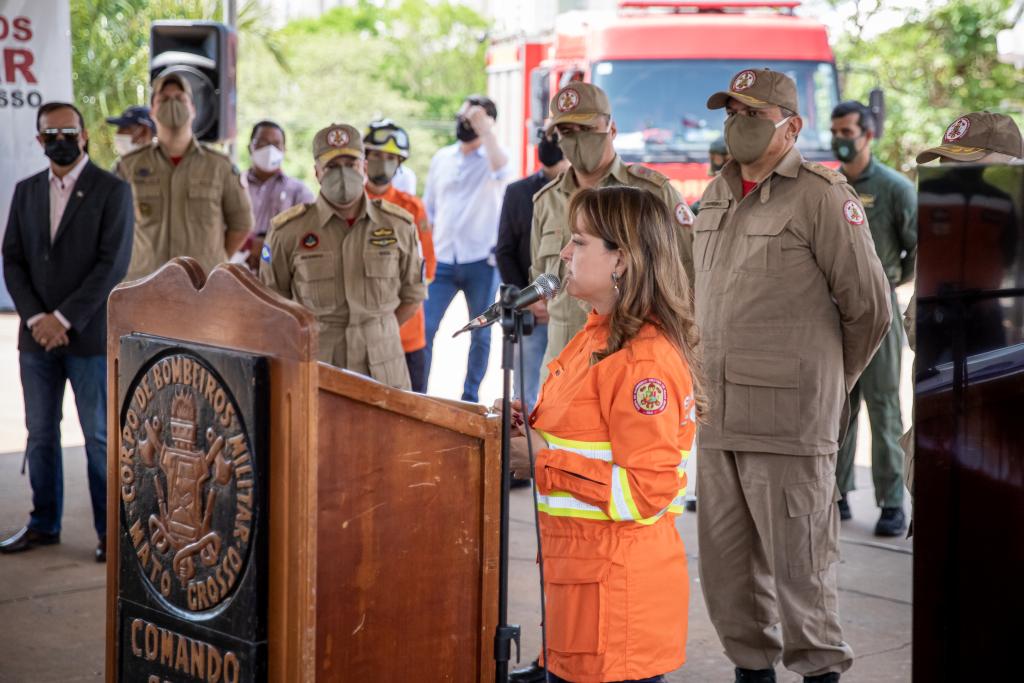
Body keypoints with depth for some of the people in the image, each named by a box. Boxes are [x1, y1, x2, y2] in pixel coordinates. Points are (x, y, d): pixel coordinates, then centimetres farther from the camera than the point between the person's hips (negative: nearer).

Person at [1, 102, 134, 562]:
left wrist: (64, 318, -15)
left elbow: (112, 264, -12)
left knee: (100, 437, 1)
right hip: (37, 335, 5)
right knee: (40, 434, 11)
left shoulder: (112, 191, -4)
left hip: (89, 336, -5)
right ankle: (44, 524, 22)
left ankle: (111, 529, 10)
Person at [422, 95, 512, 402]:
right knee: (424, 328, -4)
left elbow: (501, 171, -27)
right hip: (442, 260, 3)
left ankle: (470, 395, 16)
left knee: (480, 333, 5)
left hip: (481, 262, -3)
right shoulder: (441, 158, 12)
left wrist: (484, 127, -24)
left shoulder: (492, 158, 0)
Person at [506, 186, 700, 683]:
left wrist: (544, 460, -18)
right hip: (578, 570, 9)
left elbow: (646, 491, -23)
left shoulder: (644, 360, -19)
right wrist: (531, 429, 5)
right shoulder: (597, 338, 12)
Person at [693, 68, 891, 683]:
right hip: (717, 419, 7)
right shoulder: (715, 197, 15)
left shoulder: (823, 195, -8)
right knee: (726, 563, 13)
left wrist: (827, 384, 7)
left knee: (797, 562, 1)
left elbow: (870, 308, -5)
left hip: (789, 423, -7)